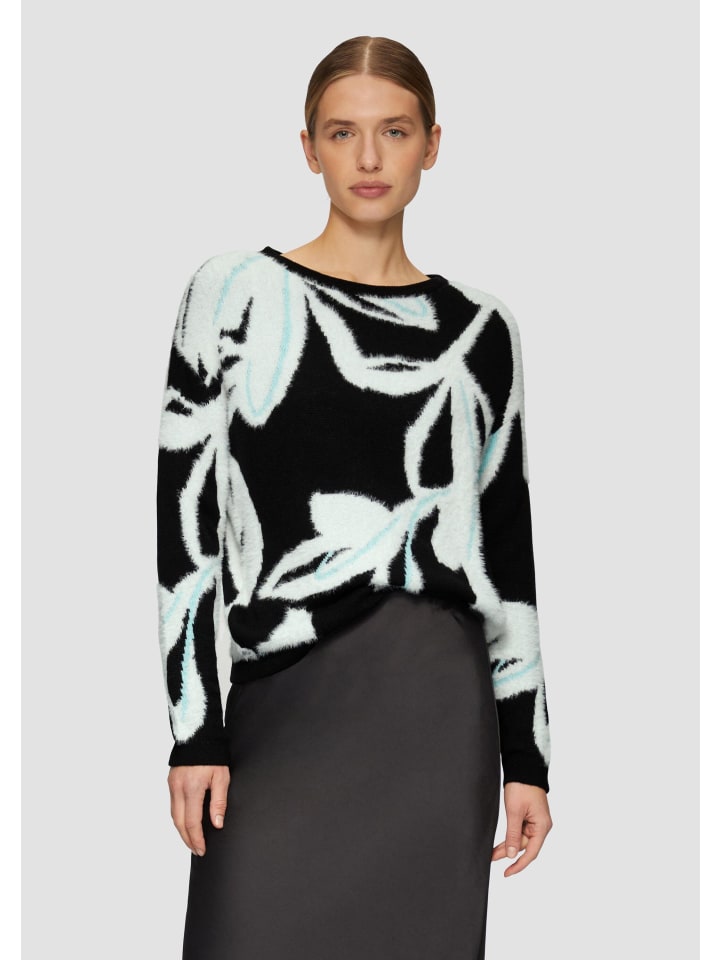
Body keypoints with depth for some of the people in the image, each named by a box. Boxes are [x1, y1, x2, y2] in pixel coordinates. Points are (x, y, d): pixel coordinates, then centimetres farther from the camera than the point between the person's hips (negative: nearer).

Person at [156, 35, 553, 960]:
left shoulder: (477, 328, 10)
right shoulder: (237, 294, 2)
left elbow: (506, 553, 12)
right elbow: (183, 524, -1)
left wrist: (527, 755, 9)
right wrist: (194, 732, -7)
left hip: (443, 707, 2)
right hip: (285, 705, -2)